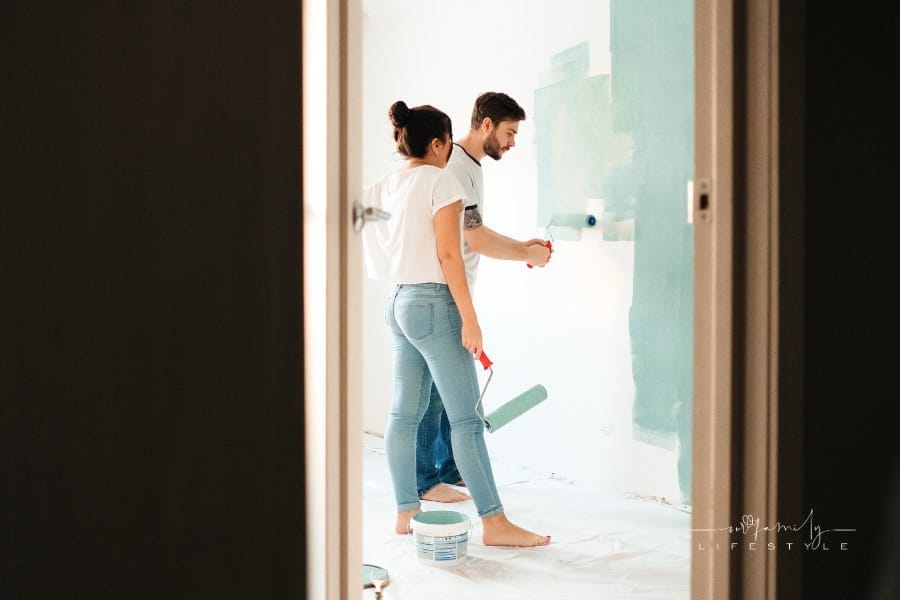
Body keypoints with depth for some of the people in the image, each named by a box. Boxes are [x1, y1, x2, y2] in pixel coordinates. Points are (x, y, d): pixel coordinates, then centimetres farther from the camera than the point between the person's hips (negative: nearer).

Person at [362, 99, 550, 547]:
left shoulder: (382, 188, 11)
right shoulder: (441, 181, -11)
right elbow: (448, 254, -17)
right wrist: (469, 319, -16)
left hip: (398, 303, 8)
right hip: (434, 303, -8)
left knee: (404, 413, 11)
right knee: (466, 418, -6)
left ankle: (405, 512, 17)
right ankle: (494, 522, -2)